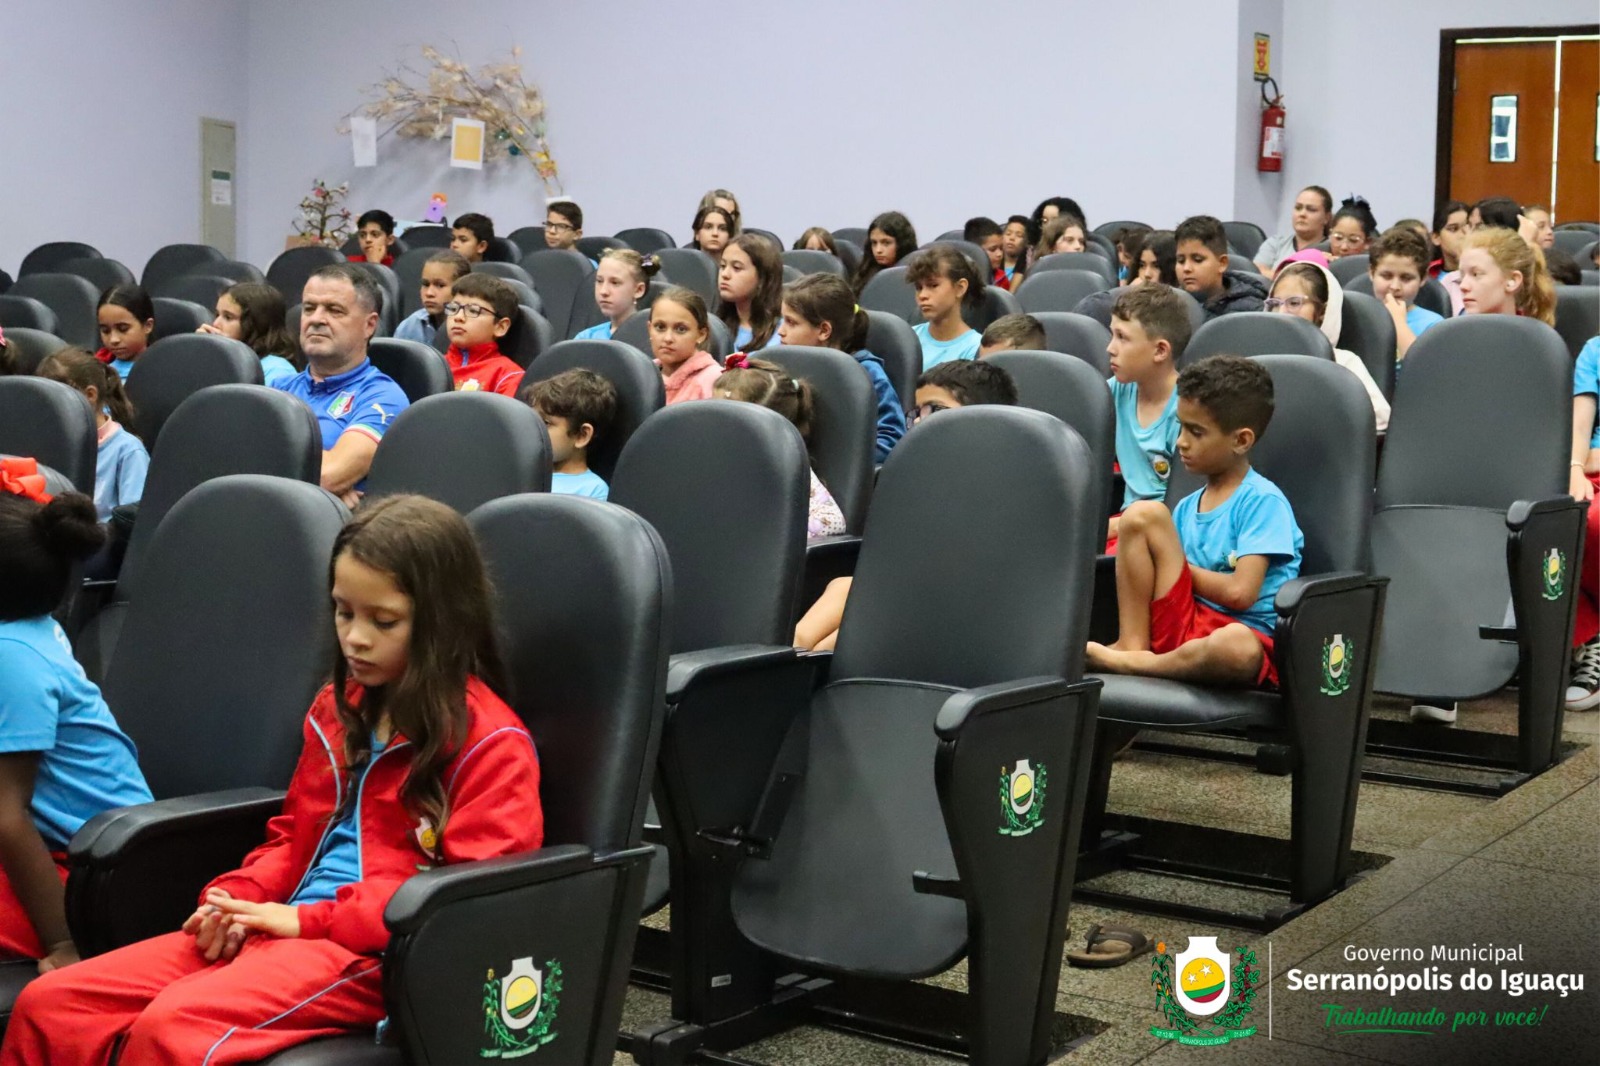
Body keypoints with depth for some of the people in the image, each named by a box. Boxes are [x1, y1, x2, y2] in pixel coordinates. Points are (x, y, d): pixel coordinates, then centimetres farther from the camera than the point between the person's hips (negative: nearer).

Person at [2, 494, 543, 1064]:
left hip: (373, 951, -8)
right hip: (280, 928, 8)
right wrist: (237, 898, 4)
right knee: (47, 1004, -7)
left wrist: (309, 918, -16)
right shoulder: (338, 708, 19)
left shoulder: (491, 742, -6)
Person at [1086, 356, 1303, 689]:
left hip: (1245, 634, -5)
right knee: (1143, 514, -8)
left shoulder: (1262, 501, -5)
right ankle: (1132, 645, -9)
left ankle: (1130, 663, -18)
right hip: (1182, 623, 6)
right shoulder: (1186, 507, 16)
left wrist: (1179, 569, -2)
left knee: (1237, 646, -45)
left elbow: (1240, 592, -16)